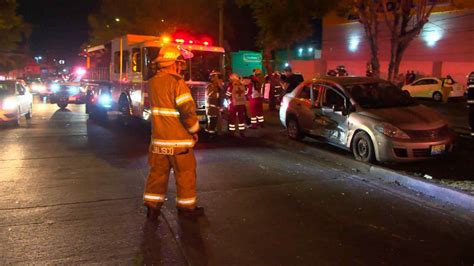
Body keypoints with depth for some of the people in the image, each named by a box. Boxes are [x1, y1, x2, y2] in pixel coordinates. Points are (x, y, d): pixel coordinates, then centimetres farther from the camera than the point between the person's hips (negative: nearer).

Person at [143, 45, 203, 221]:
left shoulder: (153, 82, 5)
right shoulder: (177, 83, -16)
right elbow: (188, 110, -21)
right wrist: (194, 130, -4)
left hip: (159, 139, 6)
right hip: (179, 140, -6)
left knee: (157, 173, 14)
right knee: (185, 174, 9)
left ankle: (152, 206, 19)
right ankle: (186, 207, 20)